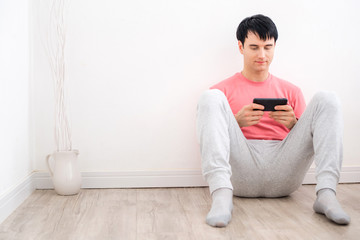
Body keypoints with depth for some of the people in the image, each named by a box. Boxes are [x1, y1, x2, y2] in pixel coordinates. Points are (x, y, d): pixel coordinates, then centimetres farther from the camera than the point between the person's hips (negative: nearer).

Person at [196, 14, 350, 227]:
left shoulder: (291, 91, 23)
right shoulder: (224, 90, 17)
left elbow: (306, 140, 19)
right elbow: (210, 138, 9)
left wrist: (293, 124, -4)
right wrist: (236, 121, -10)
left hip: (283, 177, 2)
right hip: (241, 174, -1)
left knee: (327, 99, -9)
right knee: (210, 97, -19)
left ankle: (326, 194, -27)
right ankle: (222, 194, -38)